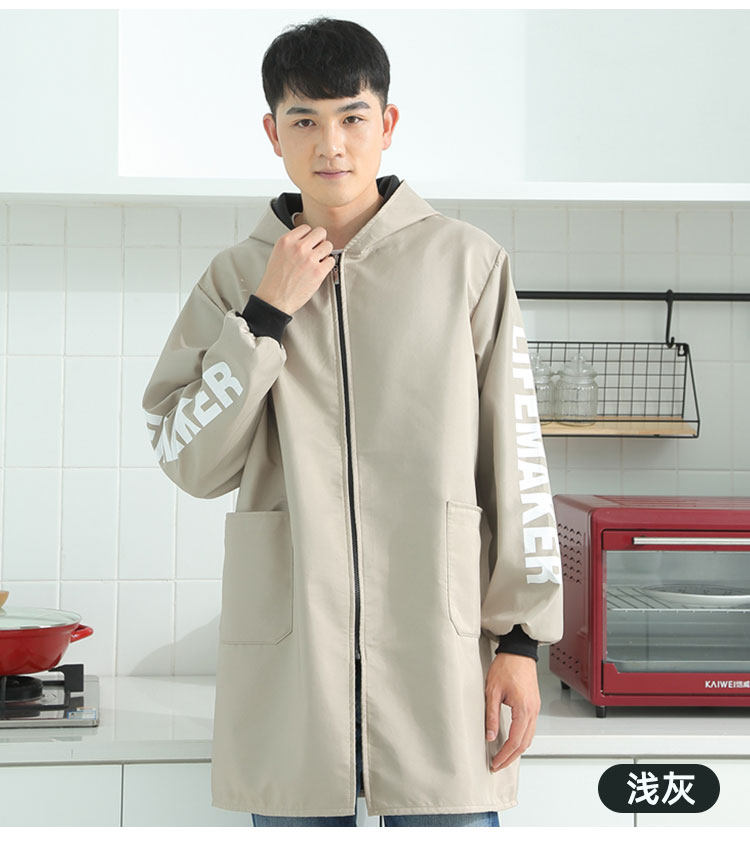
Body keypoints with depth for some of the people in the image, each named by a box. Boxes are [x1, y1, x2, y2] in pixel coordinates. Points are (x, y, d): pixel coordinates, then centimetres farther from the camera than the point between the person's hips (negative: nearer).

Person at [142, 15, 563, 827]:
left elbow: (515, 457, 3)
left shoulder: (465, 262, 3)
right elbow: (189, 464, 0)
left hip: (439, 656, -1)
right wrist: (266, 314, -8)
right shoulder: (235, 278, 8)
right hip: (287, 657, 1)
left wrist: (520, 637, 0)